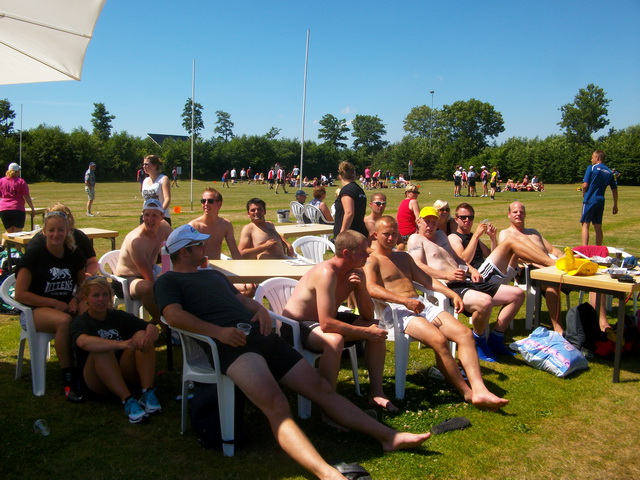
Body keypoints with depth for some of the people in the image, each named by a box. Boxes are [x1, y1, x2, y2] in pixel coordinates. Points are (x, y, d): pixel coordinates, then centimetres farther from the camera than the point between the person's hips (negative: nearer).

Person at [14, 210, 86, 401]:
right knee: (64, 321, -38)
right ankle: (68, 380, -28)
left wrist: (76, 299, -4)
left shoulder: (74, 255, 8)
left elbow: (83, 284, 19)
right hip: (38, 310, -3)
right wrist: (54, 303, -15)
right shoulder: (34, 256, -4)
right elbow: (20, 294, -8)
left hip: (66, 307, 4)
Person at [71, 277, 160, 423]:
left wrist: (148, 337, -33)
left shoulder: (119, 316, 8)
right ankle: (127, 400, -38)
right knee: (102, 349, -30)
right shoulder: (80, 322, -3)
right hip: (98, 382, -3)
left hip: (126, 373, 3)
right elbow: (84, 342, -29)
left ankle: (148, 393, -28)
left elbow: (152, 328, -7)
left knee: (141, 335, -18)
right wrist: (120, 344, -45)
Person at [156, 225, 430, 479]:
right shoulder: (169, 281, 10)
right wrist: (218, 331, -20)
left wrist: (259, 308, 9)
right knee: (277, 407, -30)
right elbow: (174, 315, -8)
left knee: (320, 387, 2)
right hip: (232, 344, -7)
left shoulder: (213, 274, 32)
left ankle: (389, 437, 4)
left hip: (260, 334, 8)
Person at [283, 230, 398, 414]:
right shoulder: (326, 273, -29)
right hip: (297, 326, -9)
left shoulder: (356, 273, -3)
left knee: (377, 328, 0)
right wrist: (366, 332, -28)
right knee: (335, 340, -38)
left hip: (325, 319, 9)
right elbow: (326, 324, -35)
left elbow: (368, 316, -1)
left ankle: (376, 392, 6)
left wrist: (361, 288, -18)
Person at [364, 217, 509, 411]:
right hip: (396, 310, -7)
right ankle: (467, 392, -15)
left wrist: (452, 294, 12)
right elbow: (371, 289, -15)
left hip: (421, 306, 8)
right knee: (439, 340, -30)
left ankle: (480, 390, -24)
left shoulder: (404, 257, 28)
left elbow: (427, 280, 28)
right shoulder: (371, 261, 4)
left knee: (465, 333, -15)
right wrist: (405, 301, -26)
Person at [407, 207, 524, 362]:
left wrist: (471, 269, 15)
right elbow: (418, 267, -14)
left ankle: (495, 340, 9)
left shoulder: (440, 235, 28)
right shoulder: (416, 239, 2)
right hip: (447, 287, -9)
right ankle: (479, 342, -9)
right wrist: (447, 275, -25)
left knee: (517, 294, 4)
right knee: (485, 301, -38)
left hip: (466, 282, 9)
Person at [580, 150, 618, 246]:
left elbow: (585, 185, -11)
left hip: (590, 199, -5)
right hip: (601, 201, 5)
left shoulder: (591, 168, -6)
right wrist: (615, 205, 17)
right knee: (598, 227, 11)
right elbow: (614, 189, 12)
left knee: (585, 225, -3)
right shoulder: (609, 172, 11)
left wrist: (584, 194, 8)